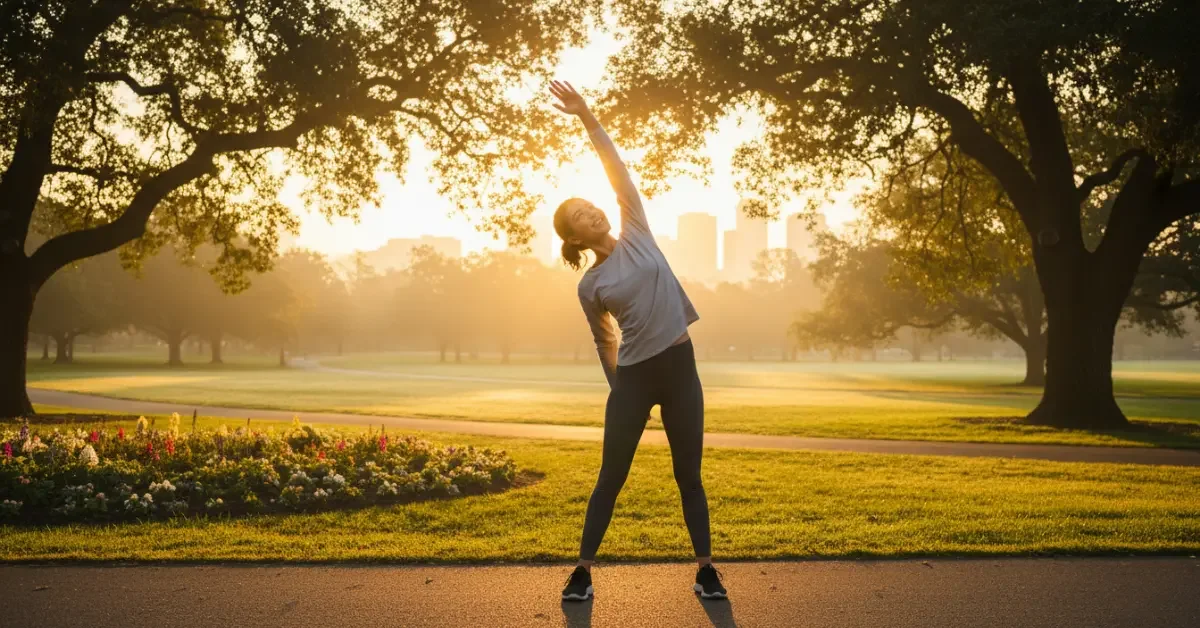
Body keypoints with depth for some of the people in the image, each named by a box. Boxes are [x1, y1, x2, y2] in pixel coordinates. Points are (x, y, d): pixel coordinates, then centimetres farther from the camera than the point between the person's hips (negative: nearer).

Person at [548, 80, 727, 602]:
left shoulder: (636, 234, 3)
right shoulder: (590, 287, 1)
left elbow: (617, 168, -3)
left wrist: (585, 115, -6)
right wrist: (618, 387, 15)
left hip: (680, 369, 1)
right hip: (634, 378, -1)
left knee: (688, 476, 8)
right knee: (611, 477, 4)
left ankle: (706, 569, 17)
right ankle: (583, 570, 14)